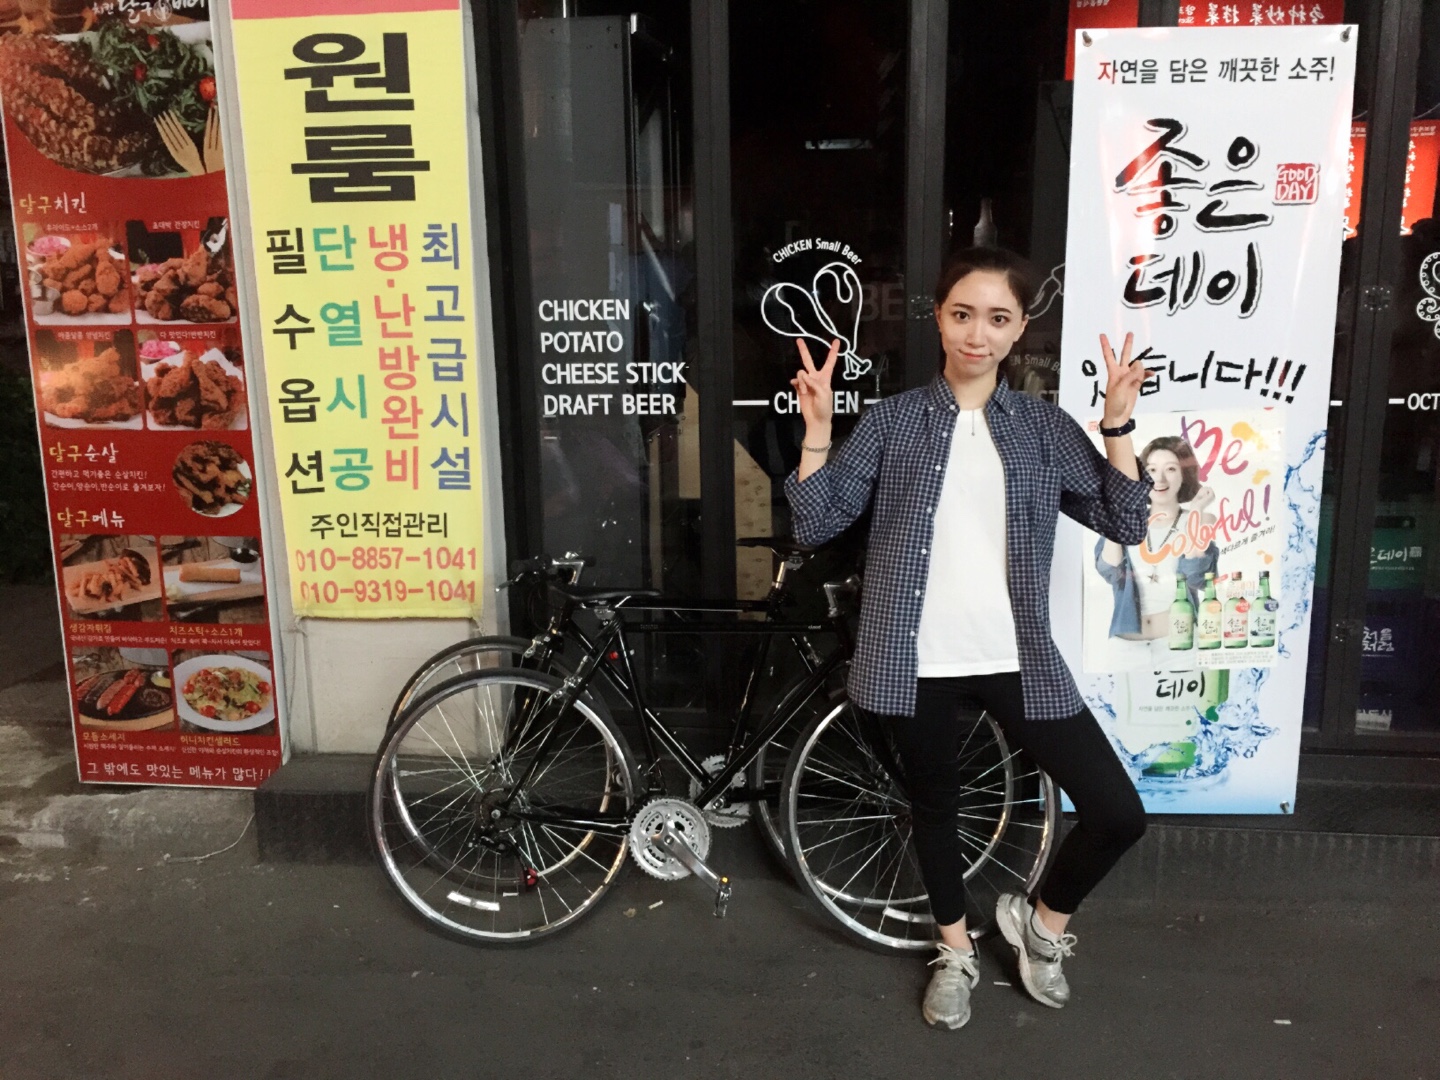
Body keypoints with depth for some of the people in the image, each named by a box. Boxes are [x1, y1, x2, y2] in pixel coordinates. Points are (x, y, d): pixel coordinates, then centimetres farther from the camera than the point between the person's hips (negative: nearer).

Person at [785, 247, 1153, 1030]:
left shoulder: (1044, 427, 5)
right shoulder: (892, 419, 1)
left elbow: (1126, 524, 1)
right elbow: (815, 524, -2)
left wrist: (1117, 423, -7)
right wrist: (816, 429, -12)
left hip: (1018, 661, 1)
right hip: (919, 662, -1)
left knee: (1119, 813, -2)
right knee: (935, 809, 16)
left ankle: (1041, 920, 27)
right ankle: (956, 953, 43)